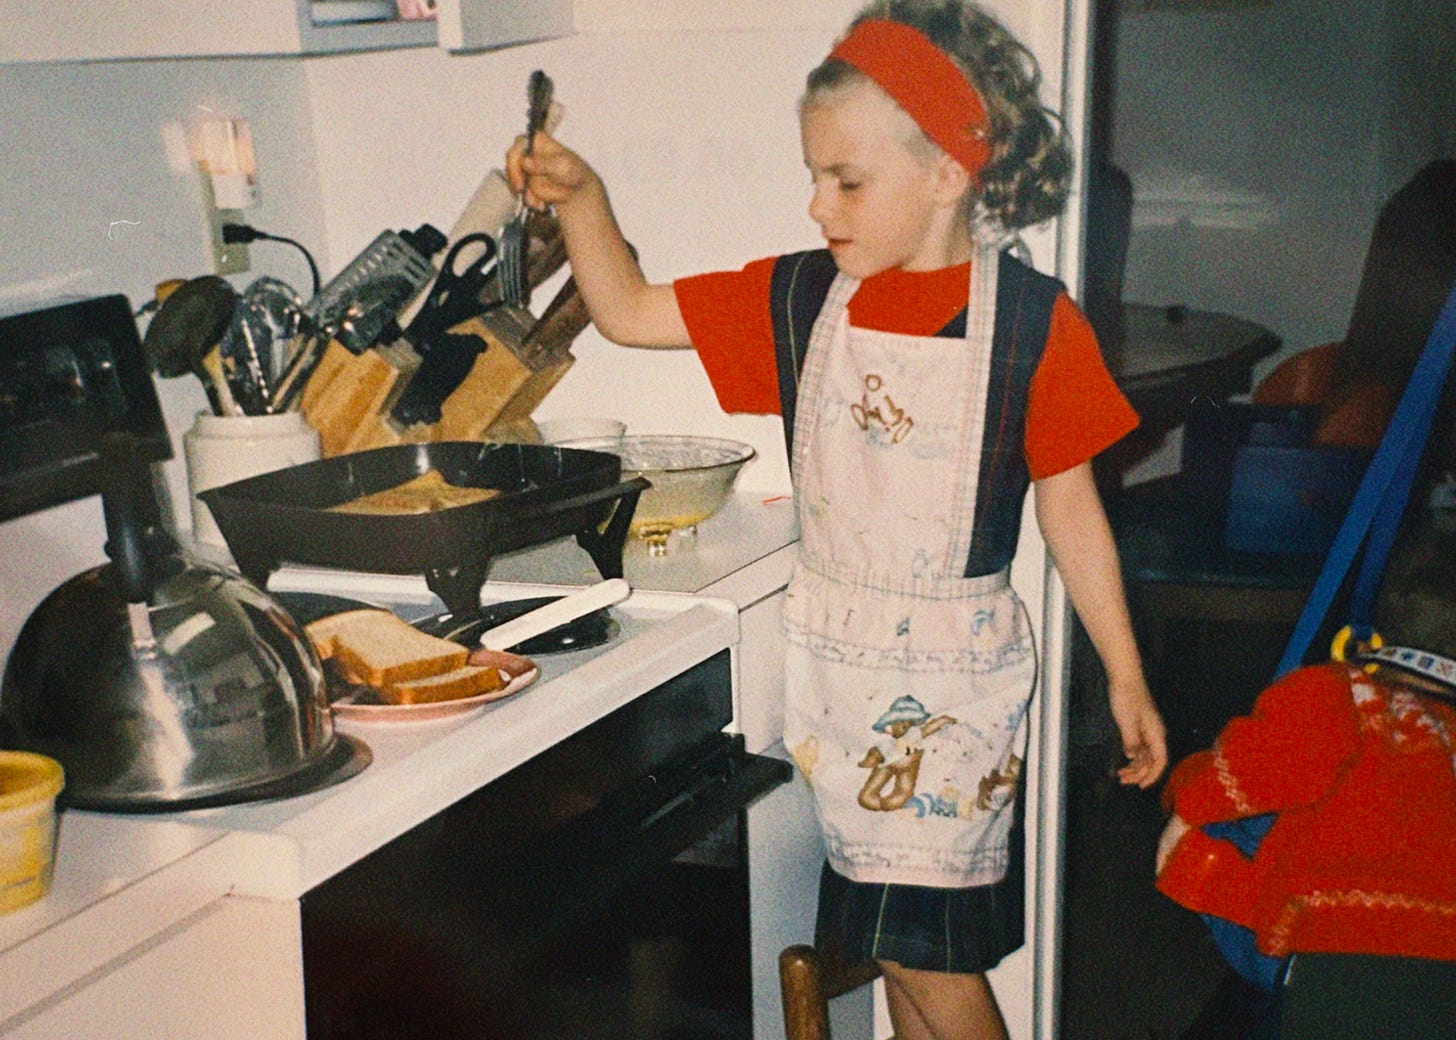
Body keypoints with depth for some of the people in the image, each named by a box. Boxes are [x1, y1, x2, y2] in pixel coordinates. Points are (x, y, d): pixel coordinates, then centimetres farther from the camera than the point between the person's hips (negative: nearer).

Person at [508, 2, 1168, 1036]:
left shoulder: (1032, 321, -10)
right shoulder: (801, 298, 1)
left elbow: (1070, 508, -2)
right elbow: (628, 310, 10)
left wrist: (1125, 677, 3)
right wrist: (582, 196, -6)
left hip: (954, 669, -4)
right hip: (831, 657, 4)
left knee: (929, 954, -2)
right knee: (900, 943, 14)